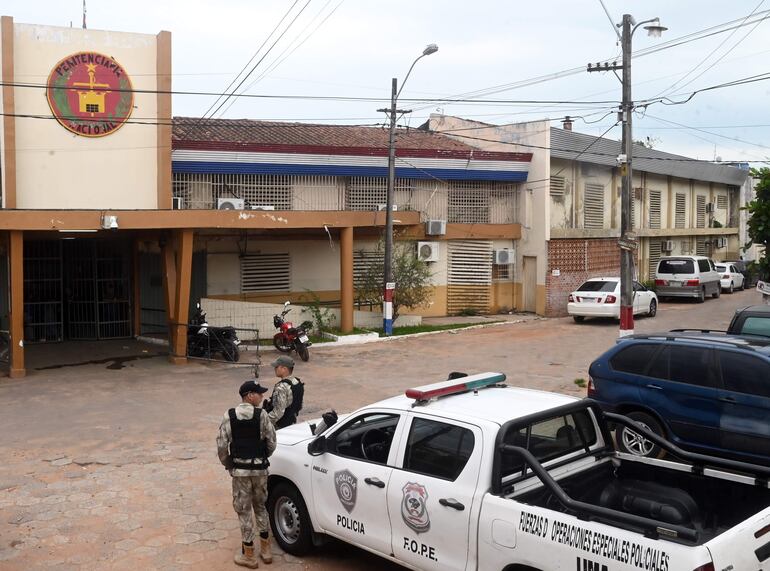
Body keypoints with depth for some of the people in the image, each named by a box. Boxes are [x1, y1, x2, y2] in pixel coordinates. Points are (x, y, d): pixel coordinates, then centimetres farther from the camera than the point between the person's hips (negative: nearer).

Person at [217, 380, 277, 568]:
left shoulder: (229, 416, -8)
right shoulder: (261, 415, -9)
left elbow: (221, 445, -9)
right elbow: (271, 442, -5)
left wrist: (228, 465, 6)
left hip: (240, 470, -1)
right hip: (260, 468, 1)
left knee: (244, 511, 7)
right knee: (260, 507, 19)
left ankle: (249, 555, 13)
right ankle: (265, 550, 25)